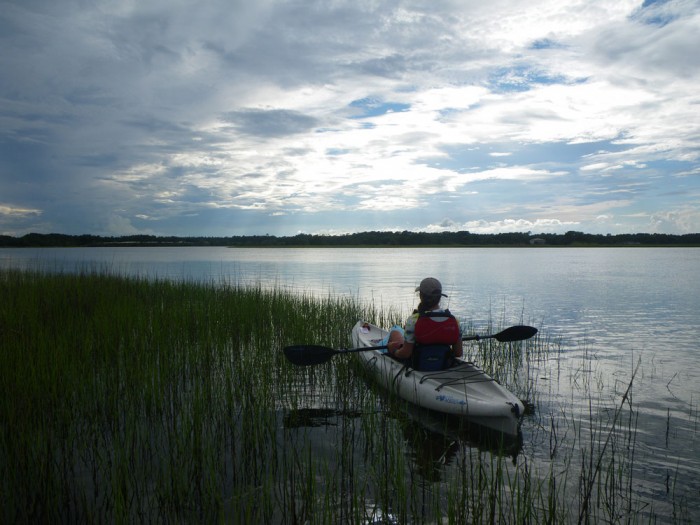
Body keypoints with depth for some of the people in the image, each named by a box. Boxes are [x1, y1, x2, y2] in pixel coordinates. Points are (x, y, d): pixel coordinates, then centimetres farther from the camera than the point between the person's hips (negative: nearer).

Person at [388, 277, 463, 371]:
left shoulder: (414, 320, -25)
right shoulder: (454, 321, -14)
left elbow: (405, 353, -20)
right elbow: (459, 353, -6)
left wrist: (393, 351, 1)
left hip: (417, 366, -3)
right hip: (444, 367, 4)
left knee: (394, 332, 23)